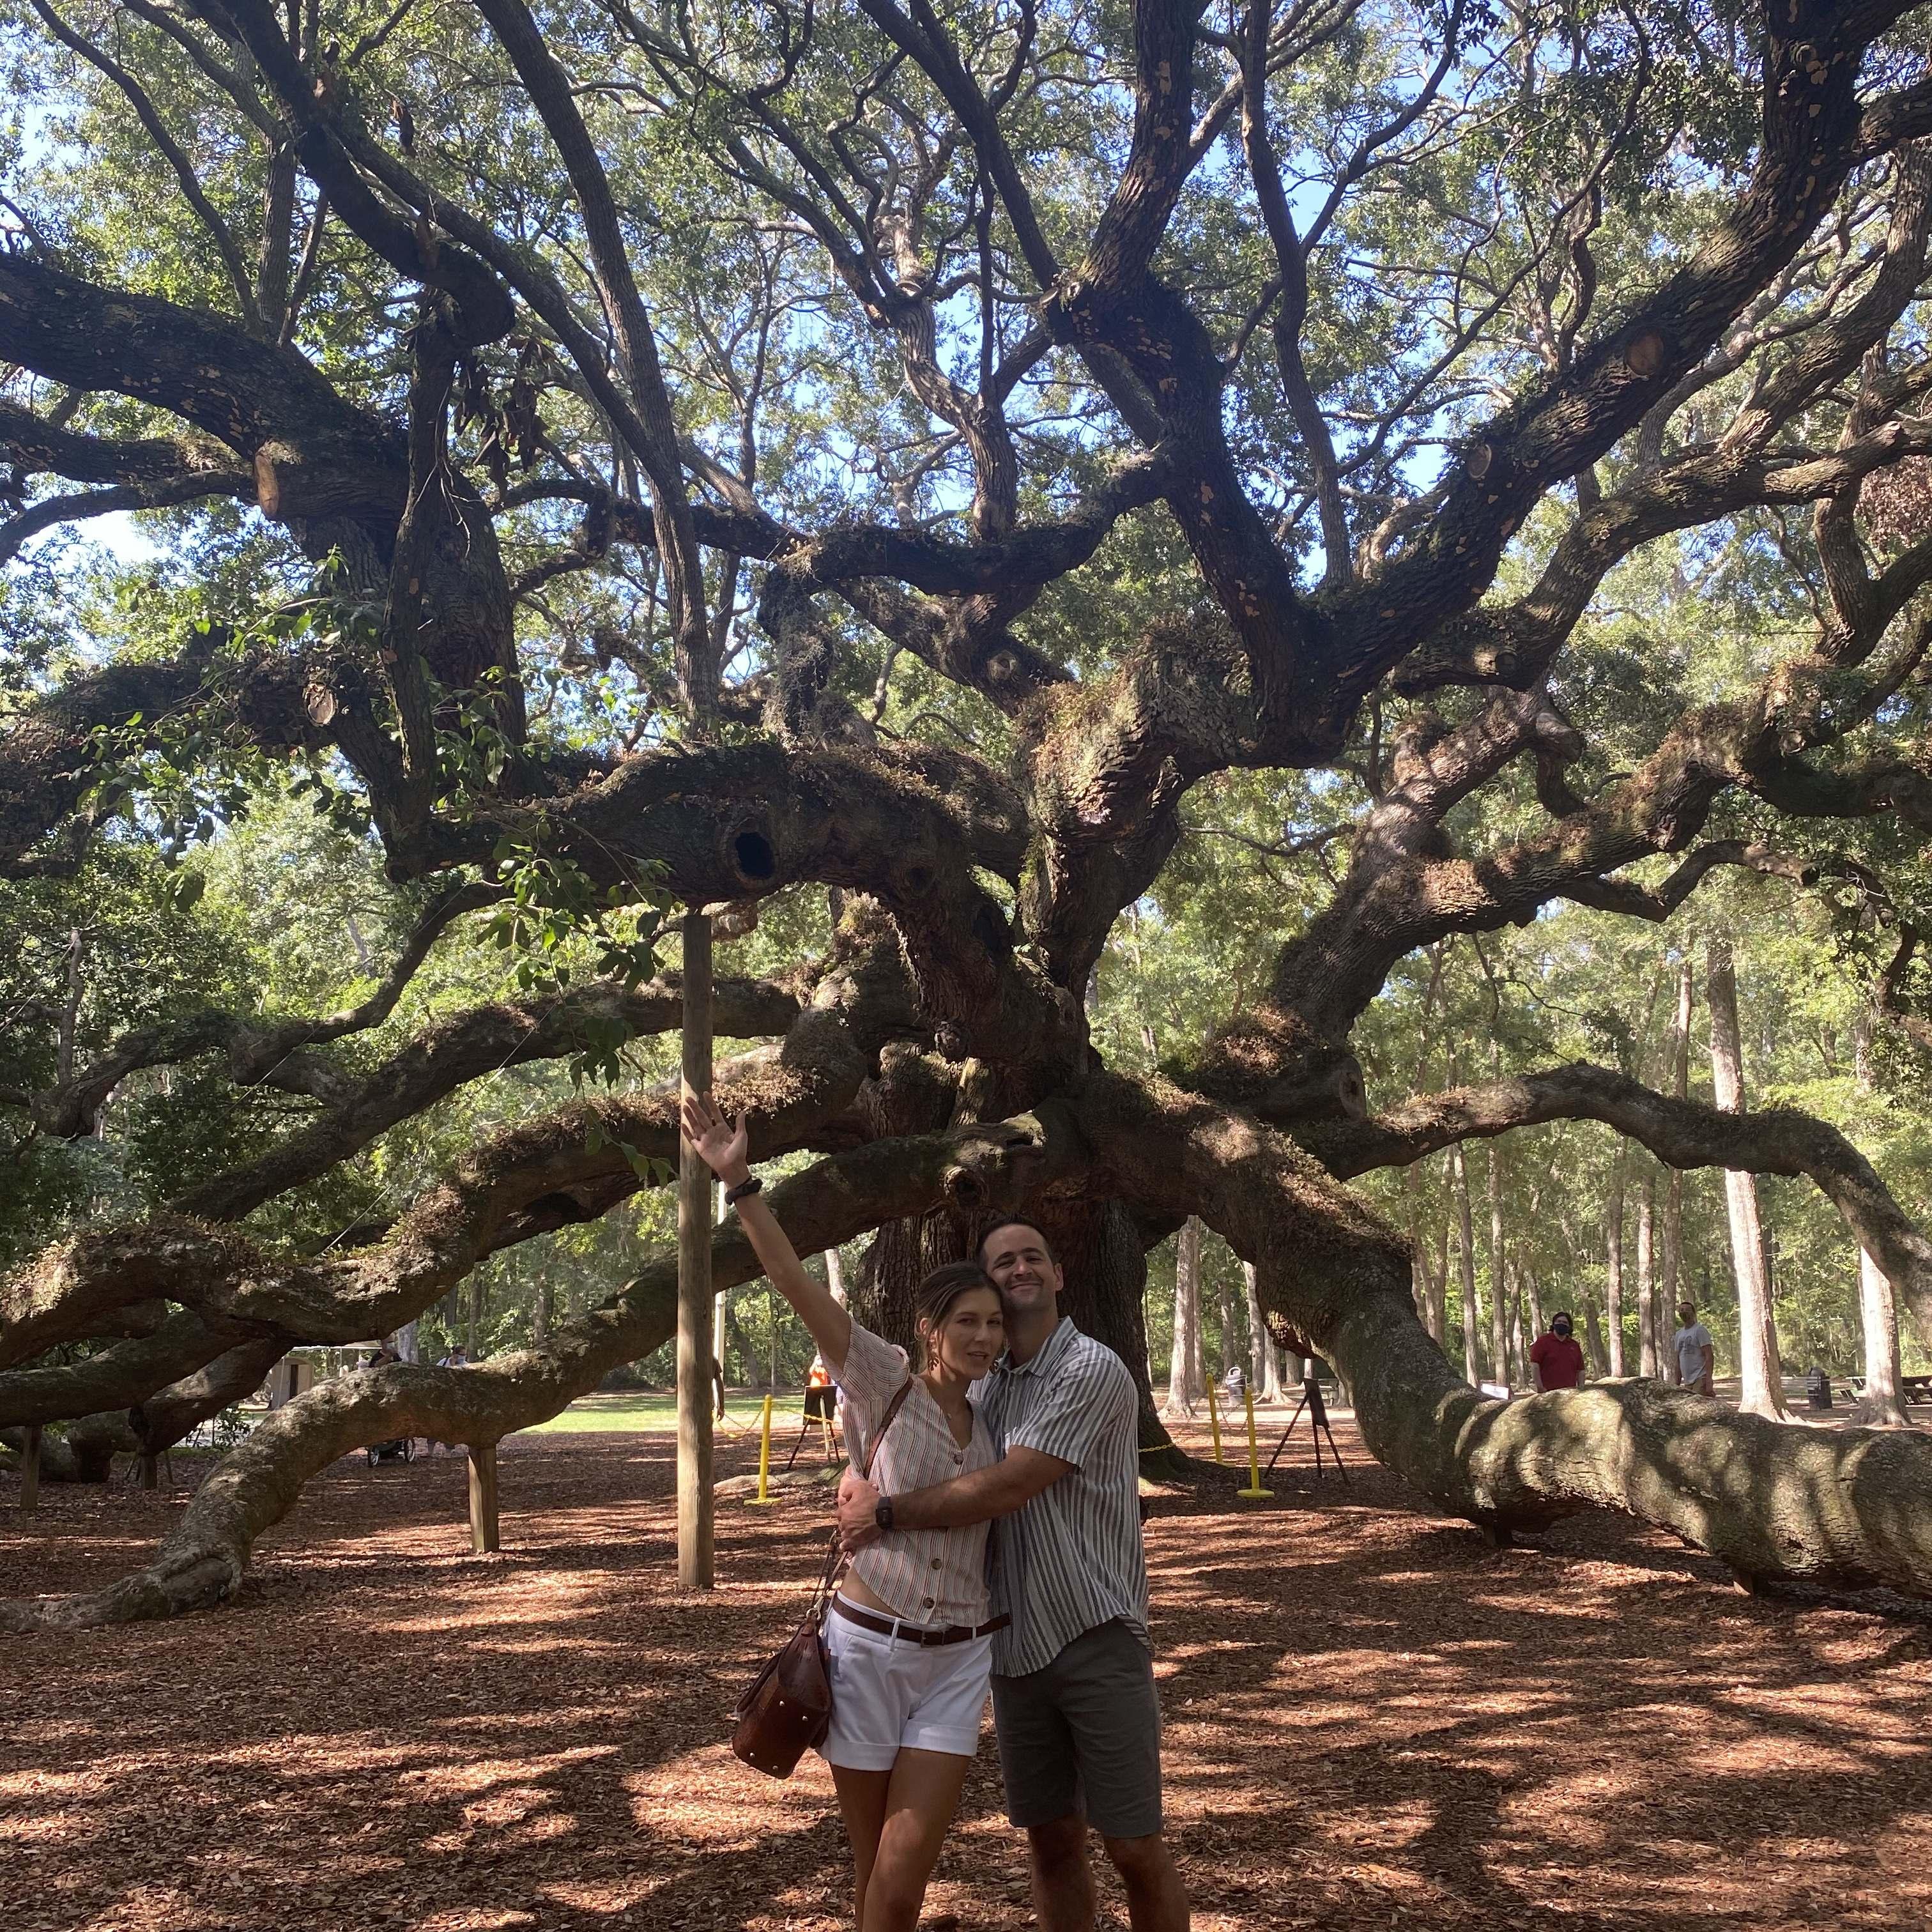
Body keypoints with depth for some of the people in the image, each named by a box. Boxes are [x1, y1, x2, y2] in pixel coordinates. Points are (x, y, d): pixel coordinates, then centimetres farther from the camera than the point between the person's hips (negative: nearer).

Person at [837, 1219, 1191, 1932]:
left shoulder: (1093, 1370, -13)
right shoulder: (987, 1385, 10)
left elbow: (1007, 1487, -19)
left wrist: (888, 1512, -12)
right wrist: (860, 1479, 0)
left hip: (1097, 1640, -6)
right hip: (1016, 1648, 6)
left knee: (1135, 1848, 0)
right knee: (1052, 1841, 13)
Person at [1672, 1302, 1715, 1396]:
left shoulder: (1700, 1330, -5)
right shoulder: (1678, 1335, 17)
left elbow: (1709, 1357, -12)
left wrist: (1709, 1381, -20)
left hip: (1701, 1379, -7)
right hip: (1688, 1382, 7)